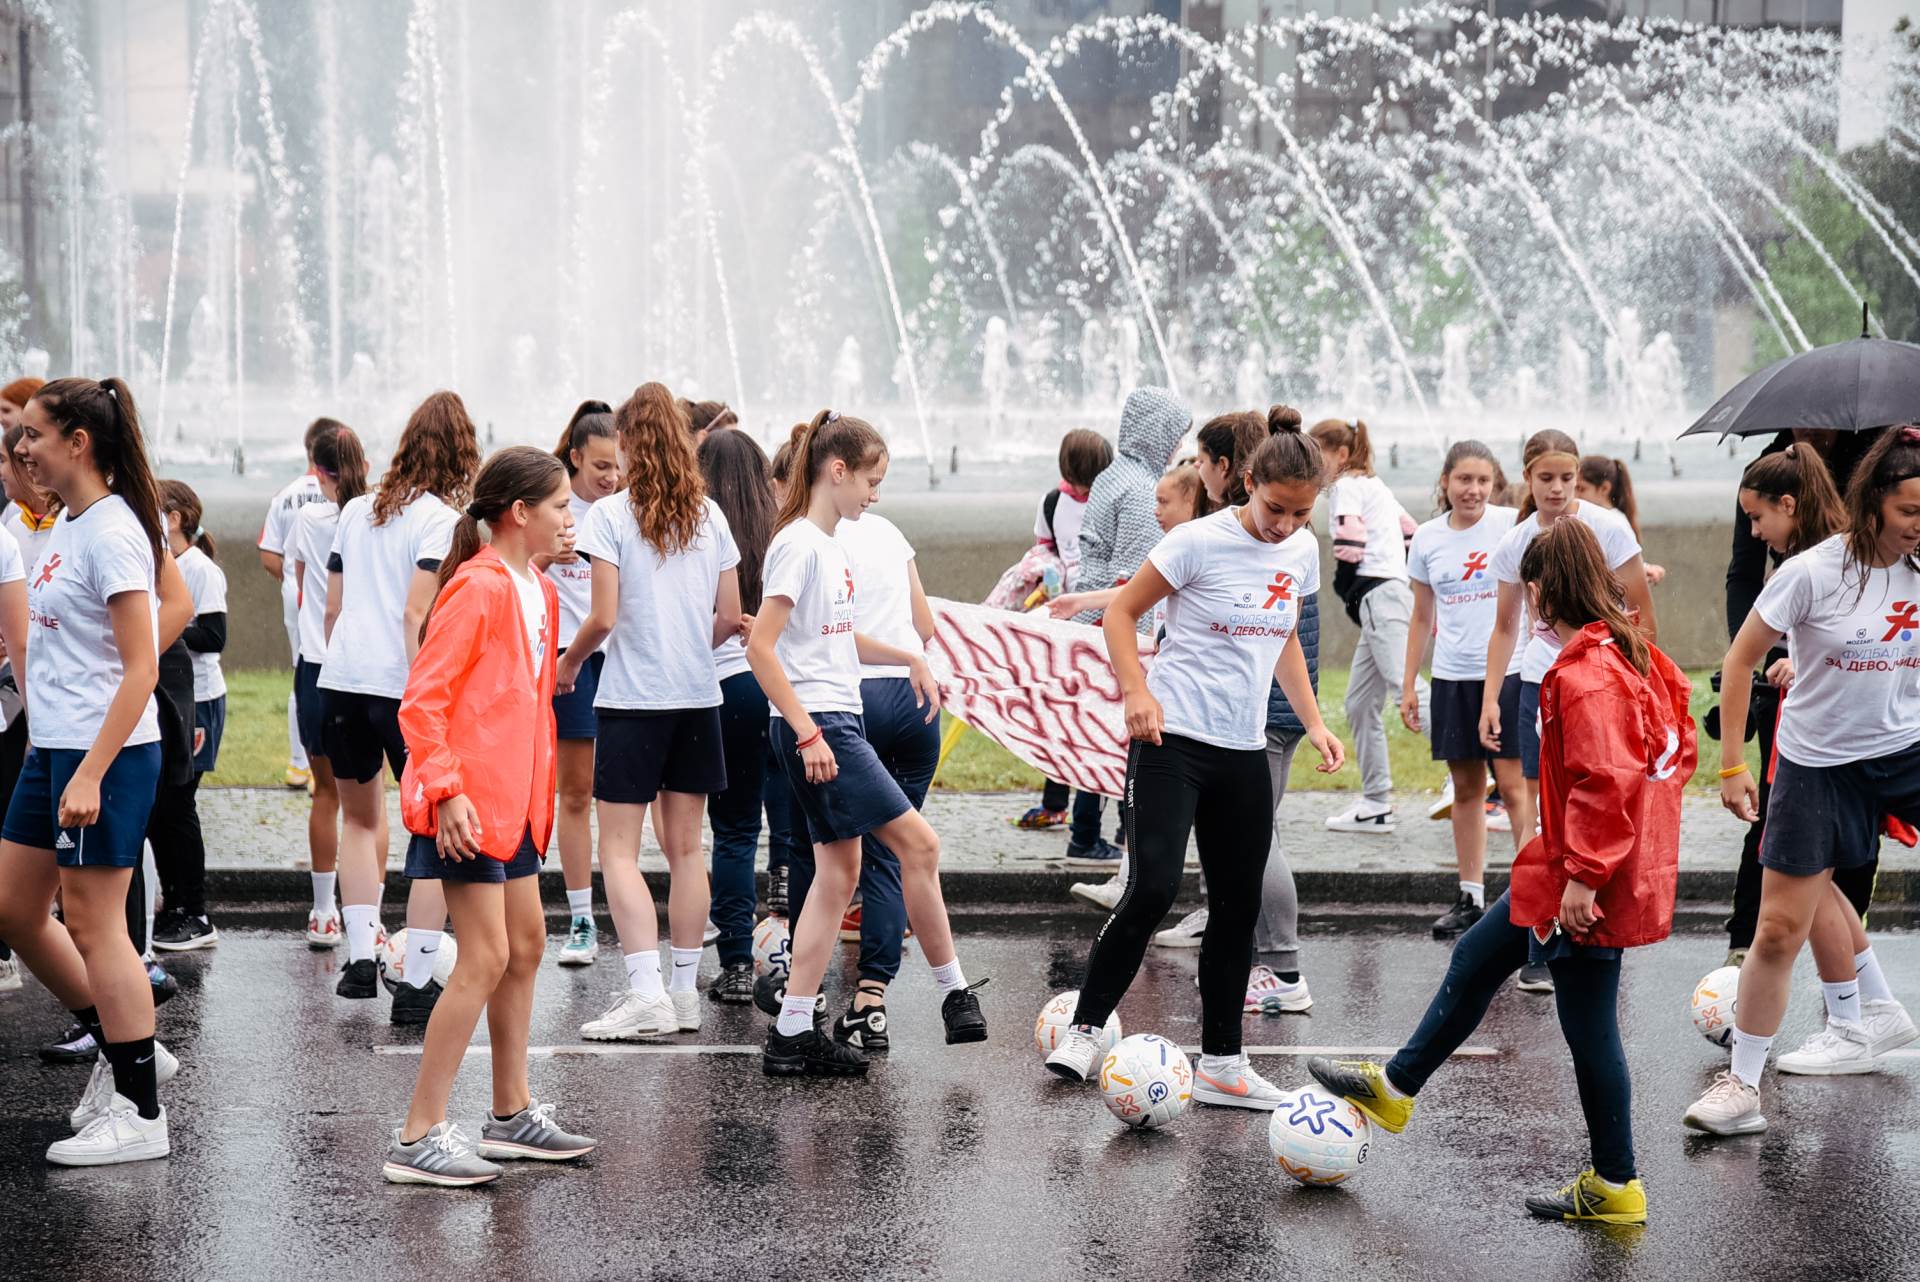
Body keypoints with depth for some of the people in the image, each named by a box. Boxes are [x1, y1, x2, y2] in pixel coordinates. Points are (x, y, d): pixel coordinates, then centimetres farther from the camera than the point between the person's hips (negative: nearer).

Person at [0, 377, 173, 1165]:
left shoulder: (111, 531, -16)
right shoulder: (66, 526, 13)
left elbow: (141, 667, -20)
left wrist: (90, 773, -23)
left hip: (105, 754, -10)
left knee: (93, 925, -4)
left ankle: (139, 1113, 5)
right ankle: (123, 1049, 25)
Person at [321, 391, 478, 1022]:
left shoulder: (356, 511, 14)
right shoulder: (441, 519, -5)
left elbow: (332, 607, 16)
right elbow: (416, 614, -15)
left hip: (343, 680, 6)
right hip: (406, 687, -6)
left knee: (360, 819, 24)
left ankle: (360, 956, 16)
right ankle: (415, 983, -2)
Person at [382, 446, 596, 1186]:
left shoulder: (538, 591, 13)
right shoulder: (477, 589, -15)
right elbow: (421, 700, -19)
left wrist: (539, 794, 17)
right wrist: (447, 789, -23)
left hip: (513, 801, 10)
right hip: (467, 806, -10)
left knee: (525, 943, 15)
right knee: (486, 958, -11)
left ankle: (512, 1114, 27)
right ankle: (418, 1138, -7)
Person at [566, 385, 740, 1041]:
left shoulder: (612, 514, -9)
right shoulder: (710, 515, 5)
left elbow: (603, 617, -13)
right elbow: (729, 616, 6)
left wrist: (569, 663, 5)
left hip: (631, 698, -5)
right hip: (698, 696, 5)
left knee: (619, 849, -1)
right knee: (685, 847, 10)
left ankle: (646, 990, -12)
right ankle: (684, 992, 14)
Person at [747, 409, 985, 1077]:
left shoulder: (831, 544, 14)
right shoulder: (800, 545, -14)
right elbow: (761, 647, -20)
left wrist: (910, 660, 22)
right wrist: (809, 732, -23)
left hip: (836, 724, 10)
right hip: (817, 725, -10)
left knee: (839, 871, 8)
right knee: (919, 844, -6)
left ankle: (793, 1035, 9)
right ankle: (955, 993, 6)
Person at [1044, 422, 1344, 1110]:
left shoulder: (1302, 552, 7)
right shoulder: (1201, 541, -12)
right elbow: (1121, 613, -6)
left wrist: (1314, 722, 15)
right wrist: (1136, 691, -20)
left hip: (1244, 751, 6)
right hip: (1172, 741, -6)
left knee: (1239, 904, 8)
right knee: (1153, 887, -17)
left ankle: (1221, 1064, 18)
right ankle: (1084, 1030, -3)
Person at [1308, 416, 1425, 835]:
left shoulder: (1346, 486, -3)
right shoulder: (1375, 486, 25)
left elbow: (1349, 546, -14)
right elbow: (1414, 537, 27)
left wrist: (1348, 596, 0)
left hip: (1378, 596, -10)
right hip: (1393, 593, 10)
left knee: (1408, 689, -21)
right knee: (1360, 704, 10)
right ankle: (1376, 806, 11)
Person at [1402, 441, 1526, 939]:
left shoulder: (1512, 526, -4)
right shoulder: (1427, 539, 6)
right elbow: (1422, 618, 13)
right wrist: (1408, 685, 13)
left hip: (1508, 670, -4)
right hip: (1452, 677, 4)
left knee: (1513, 782, -7)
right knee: (1466, 786, 9)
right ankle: (1470, 897, 15)